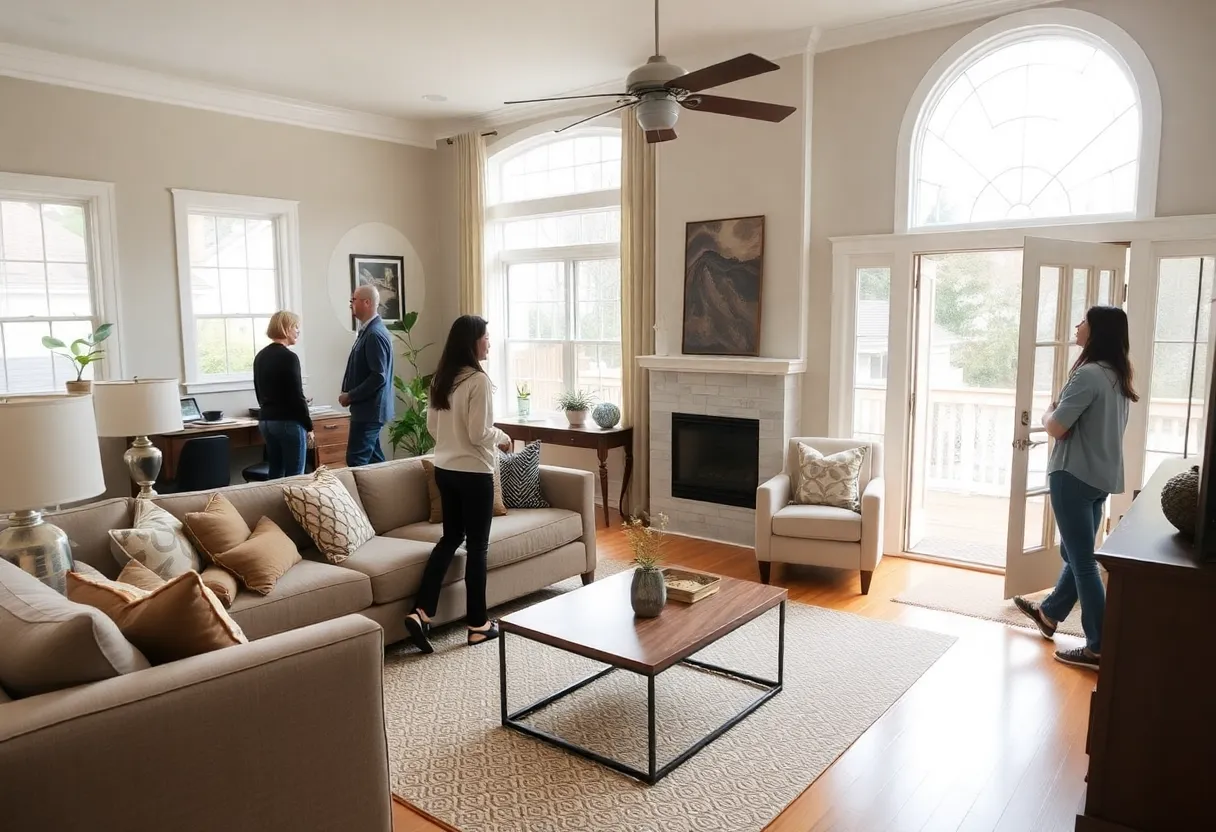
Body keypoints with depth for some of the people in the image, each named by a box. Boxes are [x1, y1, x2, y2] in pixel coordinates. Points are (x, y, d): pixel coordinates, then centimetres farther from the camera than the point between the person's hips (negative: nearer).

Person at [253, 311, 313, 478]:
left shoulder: (260, 356, 10)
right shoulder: (289, 357, -14)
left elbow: (260, 393, 17)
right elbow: (297, 396, -15)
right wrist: (309, 426, -7)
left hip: (265, 421, 8)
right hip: (288, 422, -8)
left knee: (275, 474, 13)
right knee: (294, 476, -2)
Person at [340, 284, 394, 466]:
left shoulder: (375, 334, -18)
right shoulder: (368, 330, 12)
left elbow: (379, 377, -23)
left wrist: (350, 396, -15)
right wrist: (349, 393, 7)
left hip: (369, 408, -10)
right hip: (367, 407, 10)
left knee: (356, 460, -8)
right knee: (373, 459, 13)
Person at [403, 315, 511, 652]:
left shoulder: (440, 378, 7)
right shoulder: (478, 380, -18)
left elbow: (432, 426, 13)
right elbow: (480, 433, -20)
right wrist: (502, 437, -1)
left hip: (444, 469, 8)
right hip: (474, 473, -8)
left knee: (450, 538, 17)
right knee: (476, 546, 3)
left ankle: (421, 612, 9)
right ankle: (478, 625, 13)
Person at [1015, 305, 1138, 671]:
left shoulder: (1089, 374, -20)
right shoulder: (1118, 375, 10)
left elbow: (1057, 427, -21)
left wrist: (1047, 413, -1)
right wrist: (1059, 413, 12)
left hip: (1074, 476, -10)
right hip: (1101, 477, 10)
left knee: (1082, 560, -2)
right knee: (1076, 553, 21)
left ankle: (1099, 648, 5)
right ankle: (1049, 614, 38)